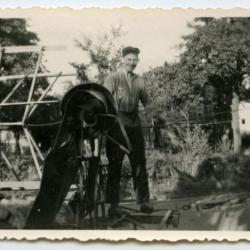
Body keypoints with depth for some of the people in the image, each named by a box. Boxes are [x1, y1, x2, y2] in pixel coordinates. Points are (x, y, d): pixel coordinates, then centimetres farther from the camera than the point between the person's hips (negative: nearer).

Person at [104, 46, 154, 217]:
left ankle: (144, 201, 9)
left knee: (139, 163, 3)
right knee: (115, 164, -1)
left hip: (134, 124, 4)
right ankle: (114, 205, 3)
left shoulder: (140, 81, 16)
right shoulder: (113, 78, 3)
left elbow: (146, 102, 16)